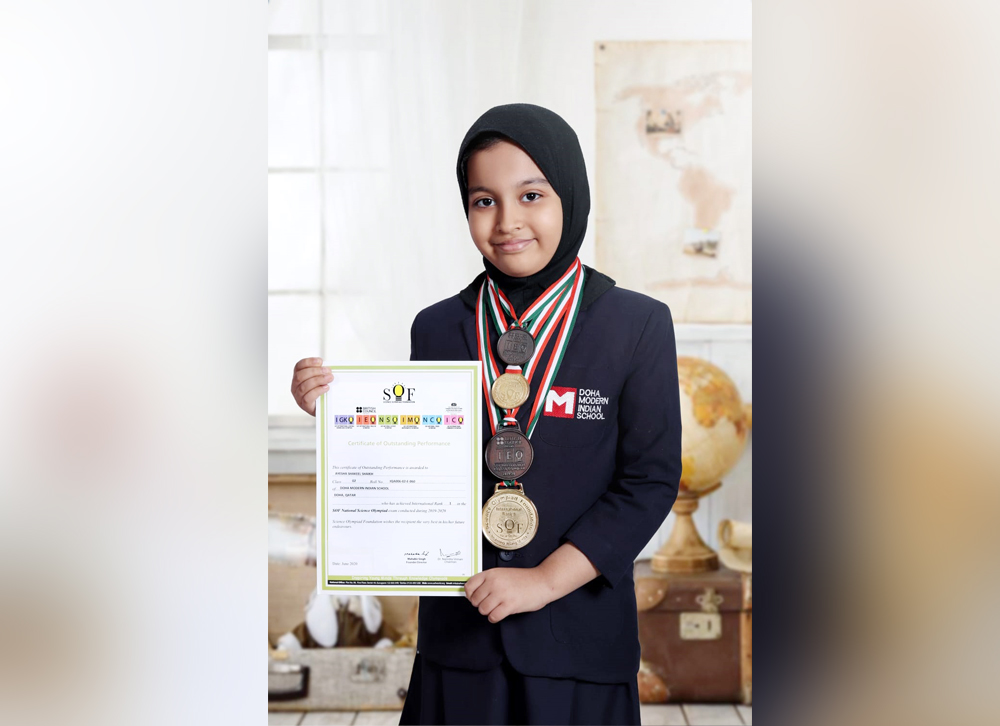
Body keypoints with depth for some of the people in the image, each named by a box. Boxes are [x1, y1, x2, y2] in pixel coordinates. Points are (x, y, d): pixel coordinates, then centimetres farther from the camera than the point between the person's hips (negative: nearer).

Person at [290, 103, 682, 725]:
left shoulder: (640, 325, -5)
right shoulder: (437, 329, 3)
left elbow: (651, 480, -7)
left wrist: (546, 580, -13)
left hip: (580, 631, -2)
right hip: (460, 630, 2)